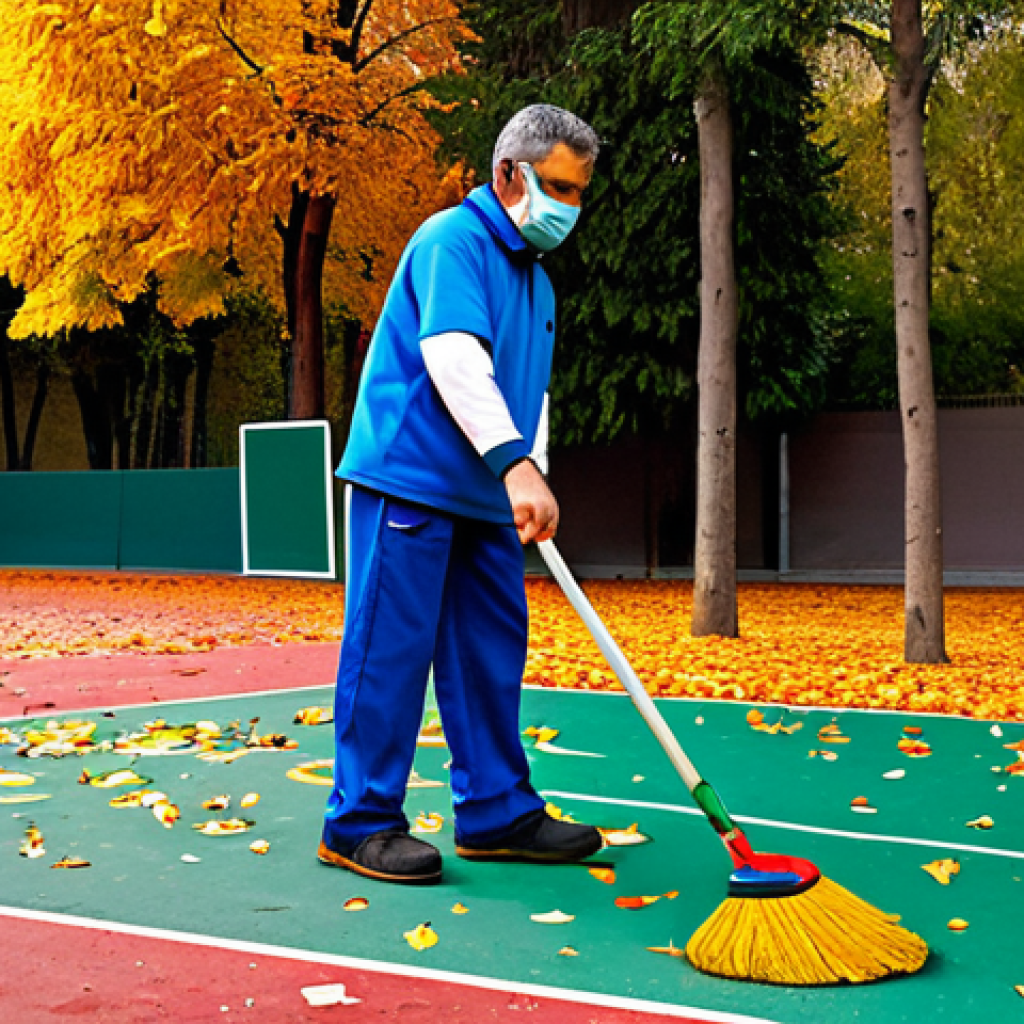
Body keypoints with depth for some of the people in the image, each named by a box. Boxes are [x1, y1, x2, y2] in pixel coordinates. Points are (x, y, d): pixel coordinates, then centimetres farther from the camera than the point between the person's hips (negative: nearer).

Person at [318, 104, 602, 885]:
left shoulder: (536, 278, 20)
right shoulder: (454, 240, -10)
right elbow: (452, 354, -24)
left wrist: (534, 482, 9)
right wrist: (516, 464, -32)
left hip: (484, 498, 9)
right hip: (408, 479, -9)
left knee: (494, 649, 10)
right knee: (390, 647, -6)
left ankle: (498, 813, 19)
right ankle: (361, 823, 1)